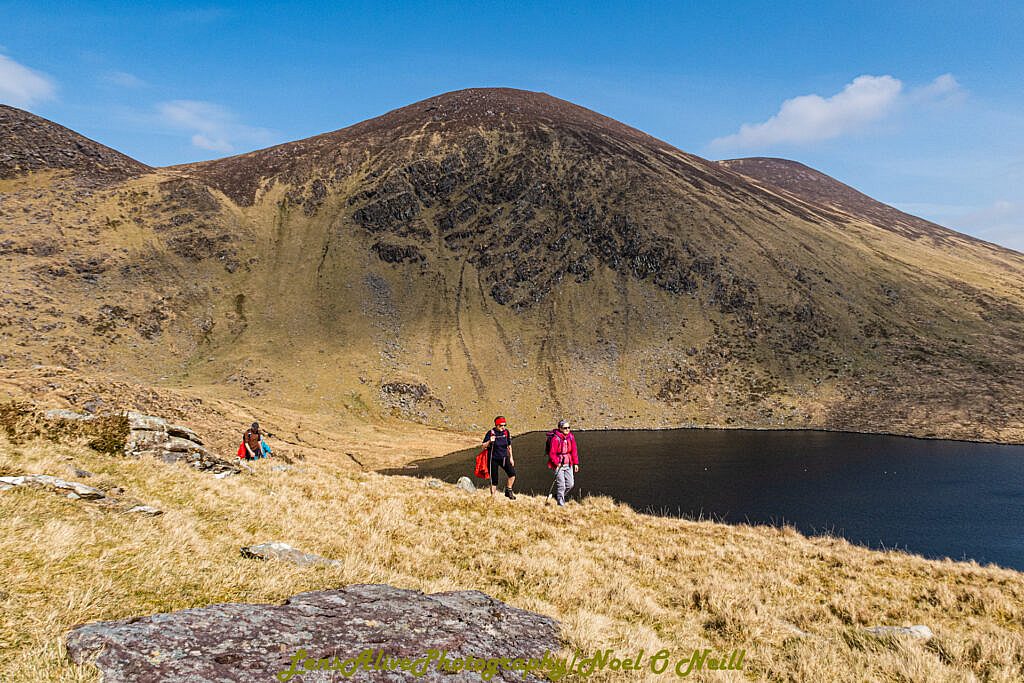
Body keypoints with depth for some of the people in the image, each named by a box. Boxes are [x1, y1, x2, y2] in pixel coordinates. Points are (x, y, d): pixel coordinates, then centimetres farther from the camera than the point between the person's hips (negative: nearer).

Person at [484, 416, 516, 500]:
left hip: (504, 457, 3)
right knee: (494, 480, 1)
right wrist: (489, 442, -28)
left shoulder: (506, 432, 1)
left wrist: (511, 458, 13)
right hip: (493, 458, -3)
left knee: (512, 473, -15)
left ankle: (508, 491, 4)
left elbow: (509, 445, 13)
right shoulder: (491, 433, -11)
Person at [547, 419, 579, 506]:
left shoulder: (571, 437, 4)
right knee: (561, 485, -6)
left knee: (570, 484, 5)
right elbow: (552, 453, -14)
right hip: (558, 464, -6)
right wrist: (557, 462, -23)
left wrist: (576, 463, 8)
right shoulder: (555, 438, -15)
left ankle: (558, 496, 28)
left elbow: (574, 451, 11)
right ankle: (561, 504, 6)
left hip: (568, 464, 6)